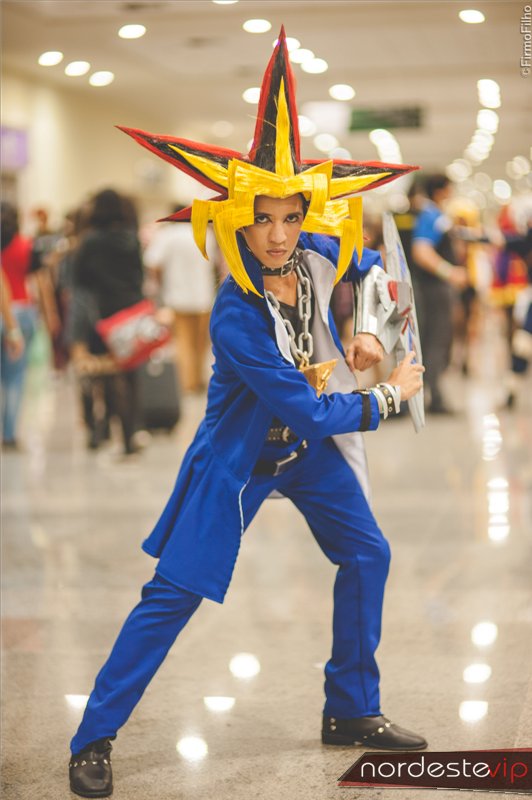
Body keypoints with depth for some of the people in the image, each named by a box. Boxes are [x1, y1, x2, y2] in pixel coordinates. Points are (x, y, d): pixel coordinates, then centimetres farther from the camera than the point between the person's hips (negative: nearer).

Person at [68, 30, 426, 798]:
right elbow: (310, 411, -26)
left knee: (367, 556, 10)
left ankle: (351, 712, 26)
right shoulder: (236, 318, -31)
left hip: (310, 445, 7)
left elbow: (370, 265, 13)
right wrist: (389, 397, -13)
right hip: (240, 454, -7)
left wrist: (367, 328, -3)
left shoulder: (315, 253, -13)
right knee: (174, 592, -6)